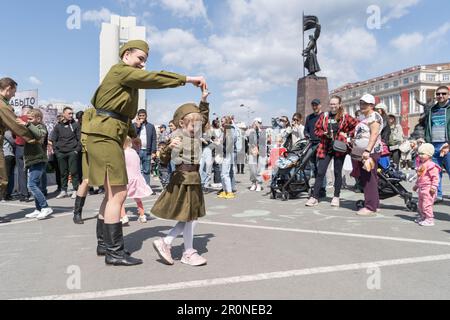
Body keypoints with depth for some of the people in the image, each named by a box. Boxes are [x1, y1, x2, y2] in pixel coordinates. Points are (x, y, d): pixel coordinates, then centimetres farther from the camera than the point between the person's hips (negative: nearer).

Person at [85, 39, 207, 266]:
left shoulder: (126, 79, 23)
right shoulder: (121, 71, -6)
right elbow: (153, 78, -17)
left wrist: (133, 134, 28)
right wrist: (188, 79, -15)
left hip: (111, 137, 10)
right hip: (105, 137, -10)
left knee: (112, 194, 11)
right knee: (118, 194, -11)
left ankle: (105, 243, 19)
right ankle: (114, 252, -6)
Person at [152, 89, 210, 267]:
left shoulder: (196, 135, 8)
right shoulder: (177, 139, -12)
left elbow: (204, 117, 23)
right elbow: (164, 160, -15)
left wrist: (203, 101, 18)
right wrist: (169, 147, -33)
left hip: (194, 178, 8)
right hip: (183, 179, -8)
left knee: (191, 217, 11)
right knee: (189, 217, 0)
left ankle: (165, 243, 18)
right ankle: (189, 253, 16)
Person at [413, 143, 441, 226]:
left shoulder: (431, 166, -15)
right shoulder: (421, 165, 14)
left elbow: (435, 177, -18)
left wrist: (434, 187, -22)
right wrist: (416, 185, 28)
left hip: (428, 189, -10)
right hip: (421, 188, 10)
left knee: (427, 204, -10)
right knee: (421, 204, 18)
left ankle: (429, 219, -3)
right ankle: (422, 217, 32)